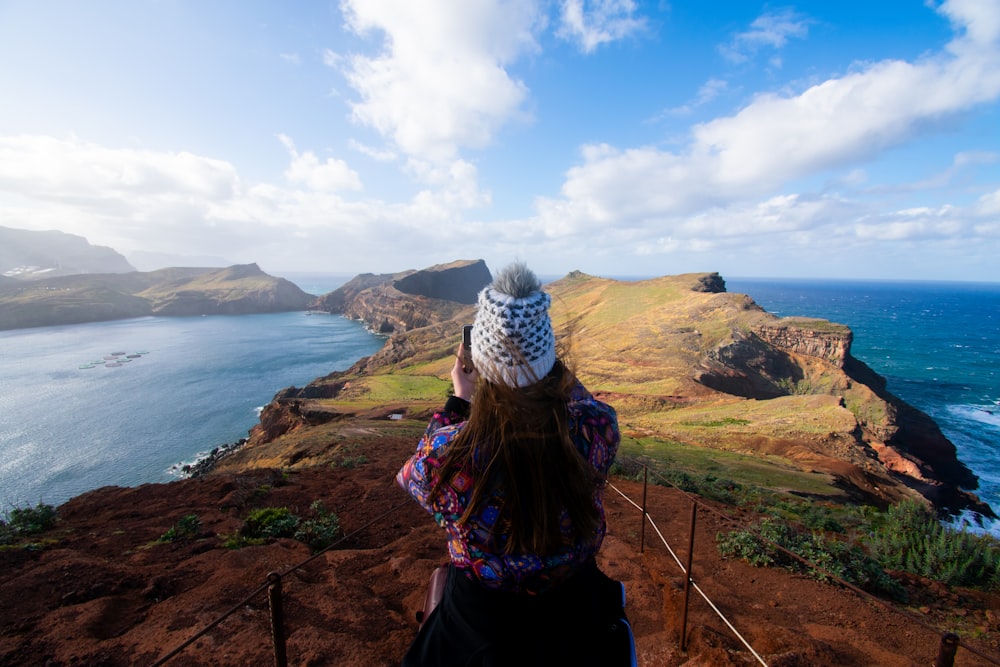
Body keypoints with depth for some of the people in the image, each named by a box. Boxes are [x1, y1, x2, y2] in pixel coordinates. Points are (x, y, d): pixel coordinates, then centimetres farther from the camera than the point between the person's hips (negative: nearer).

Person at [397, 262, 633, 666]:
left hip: (483, 624, -1)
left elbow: (416, 477, -8)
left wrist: (459, 401, -3)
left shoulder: (447, 453, -35)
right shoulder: (596, 427, -29)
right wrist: (550, 370, -1)